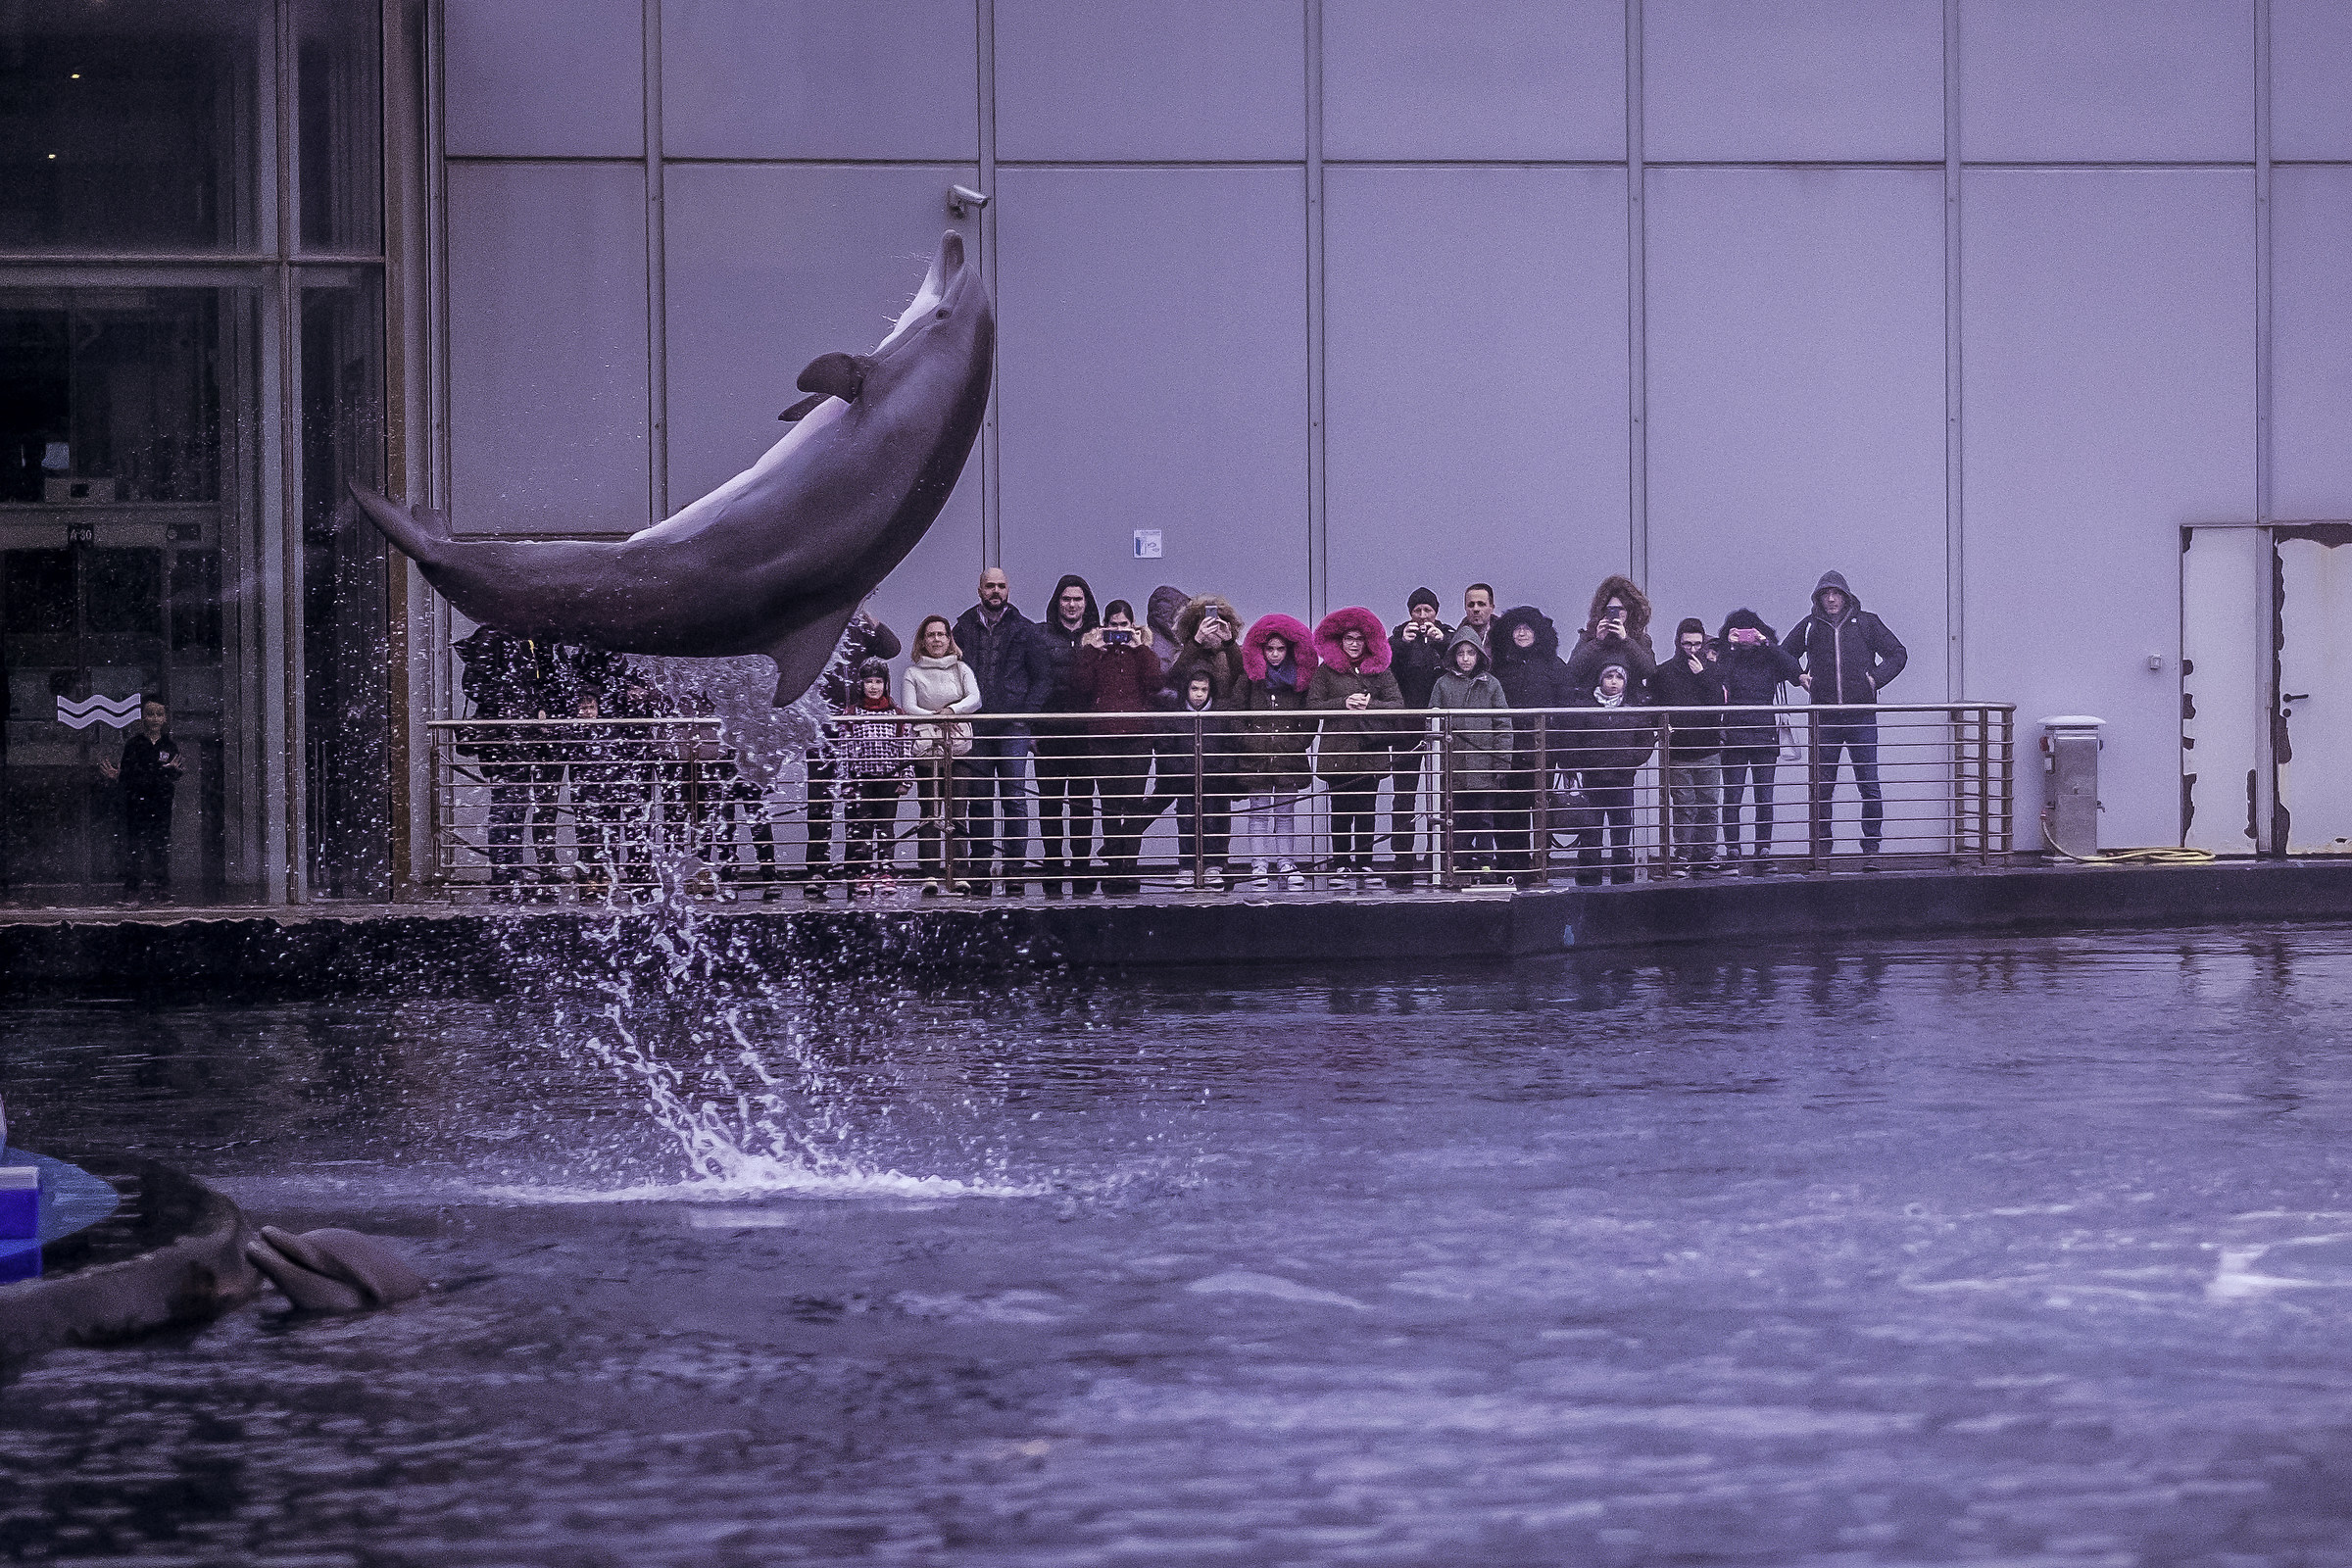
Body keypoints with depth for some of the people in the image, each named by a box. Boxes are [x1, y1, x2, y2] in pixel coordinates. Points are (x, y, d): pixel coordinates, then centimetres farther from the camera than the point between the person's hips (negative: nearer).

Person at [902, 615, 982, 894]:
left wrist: (952, 710, -18)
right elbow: (908, 707, -3)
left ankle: (957, 874, -6)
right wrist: (938, 718, -17)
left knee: (956, 813, -5)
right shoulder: (912, 673, 10)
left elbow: (975, 699, 0)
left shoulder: (961, 670, 14)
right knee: (930, 813, -8)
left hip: (959, 746, 1)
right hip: (925, 746, -1)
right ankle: (930, 876, -11)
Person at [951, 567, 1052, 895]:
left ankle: (1015, 868, -5)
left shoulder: (1025, 629, 8)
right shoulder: (964, 628, 11)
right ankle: (981, 870, 5)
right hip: (975, 728, 2)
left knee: (1014, 798, -6)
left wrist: (1026, 711, -4)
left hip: (1013, 727, -1)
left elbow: (1043, 677, 7)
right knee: (978, 799, 2)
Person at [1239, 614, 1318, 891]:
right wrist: (1248, 742, -4)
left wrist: (1298, 744, -2)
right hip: (1257, 758, 0)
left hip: (1289, 758, 0)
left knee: (1286, 813, 2)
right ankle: (1258, 865, -2)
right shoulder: (1251, 678, 6)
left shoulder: (1300, 679, 8)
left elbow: (1309, 720, 10)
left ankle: (1286, 863, 3)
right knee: (1259, 813, -1)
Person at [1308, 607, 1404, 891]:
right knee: (1340, 811, -2)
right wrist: (1344, 704, -11)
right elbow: (1313, 704, 0)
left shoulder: (1380, 671, 11)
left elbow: (1398, 705, 5)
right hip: (1337, 753, -1)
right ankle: (1341, 865, 3)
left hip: (1371, 753, 1)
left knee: (1366, 810, -1)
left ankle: (1364, 865, 3)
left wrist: (1370, 705, -11)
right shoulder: (1326, 671, 8)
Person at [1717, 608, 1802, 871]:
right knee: (1732, 797, -4)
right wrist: (1729, 646, -10)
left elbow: (1793, 669, -7)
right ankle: (1732, 852, -2)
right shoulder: (1726, 658, 6)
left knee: (1764, 798, 0)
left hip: (1764, 736, 1)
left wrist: (1766, 643, -9)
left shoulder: (1770, 658, 10)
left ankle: (1763, 850, 4)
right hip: (1734, 737, -1)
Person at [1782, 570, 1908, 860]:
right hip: (1824, 719, 1)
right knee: (1822, 787, 2)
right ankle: (1822, 845, 8)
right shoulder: (1810, 627, 8)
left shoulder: (1866, 623, 6)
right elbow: (1783, 656, 22)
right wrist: (1798, 677, 5)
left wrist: (1877, 678, -1)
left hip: (1861, 716, -1)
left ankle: (1871, 844, 4)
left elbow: (1897, 654, 12)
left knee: (1869, 786, -2)